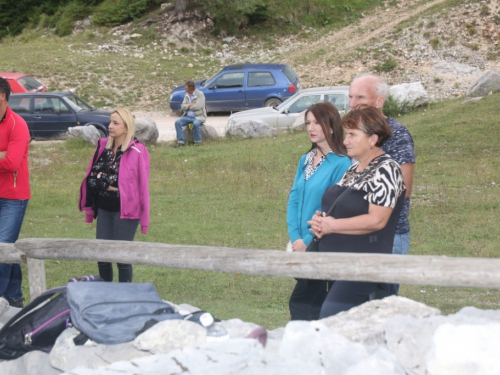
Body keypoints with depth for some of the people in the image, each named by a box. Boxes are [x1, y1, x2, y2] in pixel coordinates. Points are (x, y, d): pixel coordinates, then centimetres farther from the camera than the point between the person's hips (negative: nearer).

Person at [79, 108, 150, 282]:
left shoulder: (137, 151, -11)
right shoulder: (103, 146, 6)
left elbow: (142, 184, -9)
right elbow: (92, 176, 10)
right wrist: (107, 185, -4)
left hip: (125, 211, -5)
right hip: (104, 209, 6)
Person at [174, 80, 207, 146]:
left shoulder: (200, 94, -8)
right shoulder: (187, 95, 11)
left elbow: (197, 107, -20)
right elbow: (182, 107, 5)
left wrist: (188, 106, -5)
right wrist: (190, 105, -13)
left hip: (198, 116, -6)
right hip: (187, 116, 6)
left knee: (195, 124, -38)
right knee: (177, 122, -19)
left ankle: (197, 141, -17)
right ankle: (181, 141, -17)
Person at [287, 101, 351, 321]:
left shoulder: (341, 164, -11)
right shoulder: (305, 160, 12)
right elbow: (294, 199, 10)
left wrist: (309, 242, -13)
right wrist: (295, 237, -4)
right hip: (302, 246, 7)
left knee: (300, 302, -10)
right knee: (315, 303, 12)